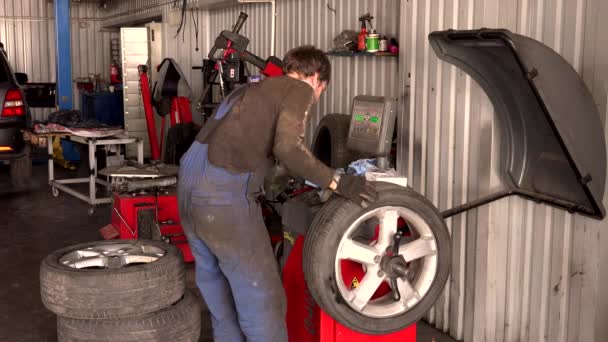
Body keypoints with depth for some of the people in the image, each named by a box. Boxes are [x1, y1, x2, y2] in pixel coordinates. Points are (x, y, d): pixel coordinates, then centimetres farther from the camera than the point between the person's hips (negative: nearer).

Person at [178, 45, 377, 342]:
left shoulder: (254, 88, 27)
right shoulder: (299, 89, 2)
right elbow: (287, 147, -16)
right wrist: (336, 182, -8)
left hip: (191, 184, 9)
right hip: (225, 193, -9)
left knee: (220, 295, 22)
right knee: (262, 298, 2)